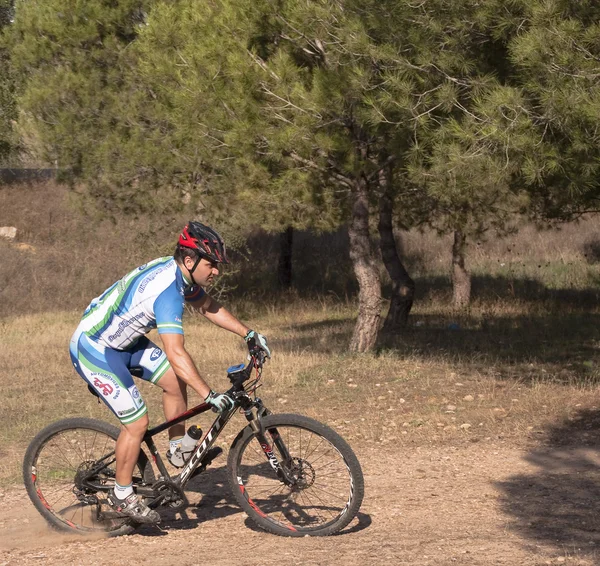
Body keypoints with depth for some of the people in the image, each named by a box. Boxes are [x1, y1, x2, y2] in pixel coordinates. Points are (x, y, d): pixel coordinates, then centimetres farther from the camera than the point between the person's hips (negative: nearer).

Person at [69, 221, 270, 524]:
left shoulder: (175, 270, -2)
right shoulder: (167, 290, -31)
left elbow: (207, 306, 17)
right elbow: (175, 353, -39)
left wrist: (249, 334, 12)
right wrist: (210, 396, -41)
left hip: (121, 338, 9)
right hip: (94, 350, -9)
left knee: (174, 381, 0)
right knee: (137, 422, -9)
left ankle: (179, 447, 17)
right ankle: (122, 495, 7)